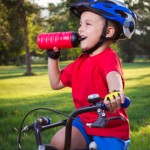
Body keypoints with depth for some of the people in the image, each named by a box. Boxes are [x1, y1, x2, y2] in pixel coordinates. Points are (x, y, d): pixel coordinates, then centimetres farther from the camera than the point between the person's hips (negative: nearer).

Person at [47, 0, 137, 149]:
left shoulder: (108, 57, -18)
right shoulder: (80, 61, 7)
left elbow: (113, 75, -42)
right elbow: (56, 83, 18)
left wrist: (115, 92, -66)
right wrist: (53, 56, 7)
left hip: (111, 130, -6)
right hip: (85, 123, 6)